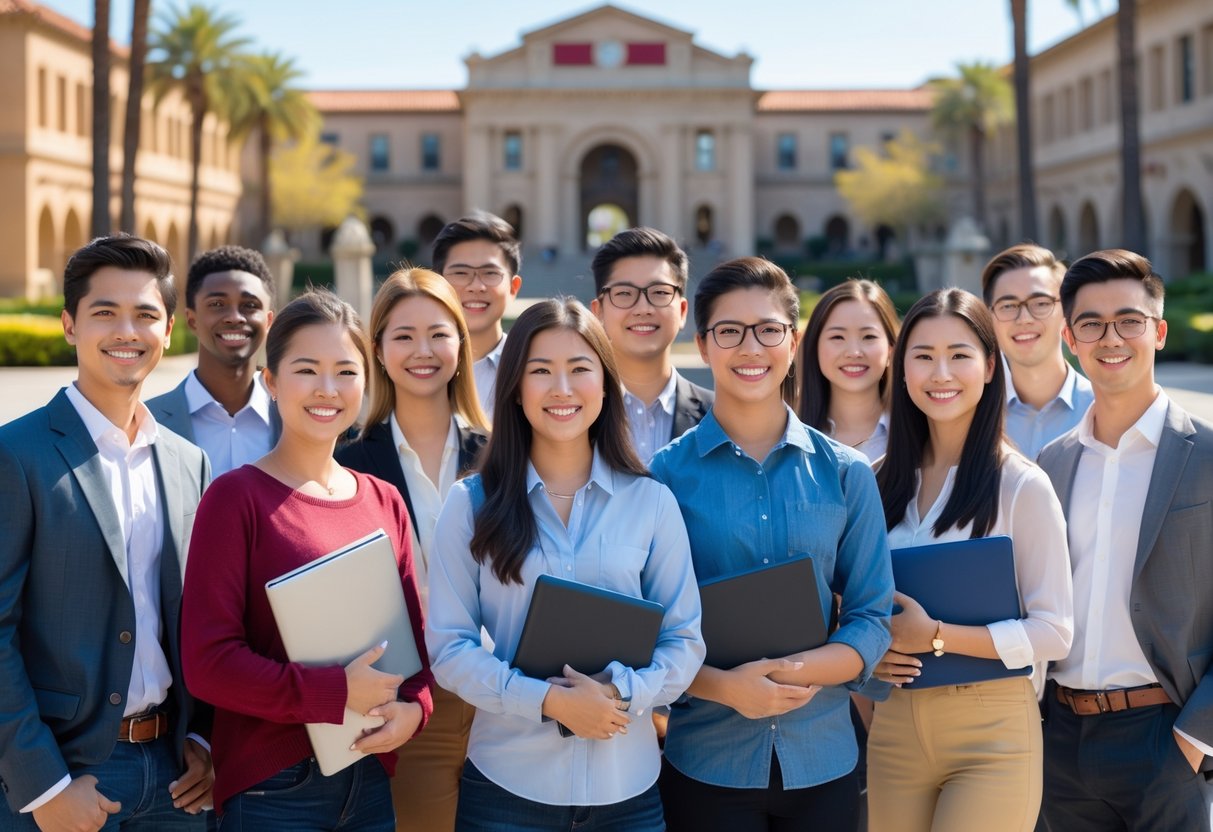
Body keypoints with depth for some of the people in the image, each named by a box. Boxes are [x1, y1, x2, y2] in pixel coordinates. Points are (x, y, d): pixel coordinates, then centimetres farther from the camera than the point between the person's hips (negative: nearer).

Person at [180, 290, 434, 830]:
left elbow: (415, 634, 12)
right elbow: (208, 660, -14)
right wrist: (337, 693, -18)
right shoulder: (237, 497, -9)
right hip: (271, 787, -5)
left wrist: (412, 707, -7)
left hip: (371, 779, 5)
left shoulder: (385, 502, 8)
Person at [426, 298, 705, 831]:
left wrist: (625, 694, -17)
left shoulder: (651, 502, 1)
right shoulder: (471, 504, -1)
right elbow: (449, 646, -4)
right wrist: (548, 700, -18)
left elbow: (685, 638, 2)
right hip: (506, 782, -1)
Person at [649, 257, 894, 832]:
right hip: (705, 760, -2)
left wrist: (800, 671, -16)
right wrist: (725, 686, -19)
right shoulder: (667, 473, -3)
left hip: (823, 758, 2)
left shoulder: (846, 474, 3)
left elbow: (872, 619, 2)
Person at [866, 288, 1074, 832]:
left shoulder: (1021, 485, -9)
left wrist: (936, 635, -18)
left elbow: (1054, 631, -11)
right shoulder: (881, 481, 6)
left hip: (992, 731, -4)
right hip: (894, 726, 5)